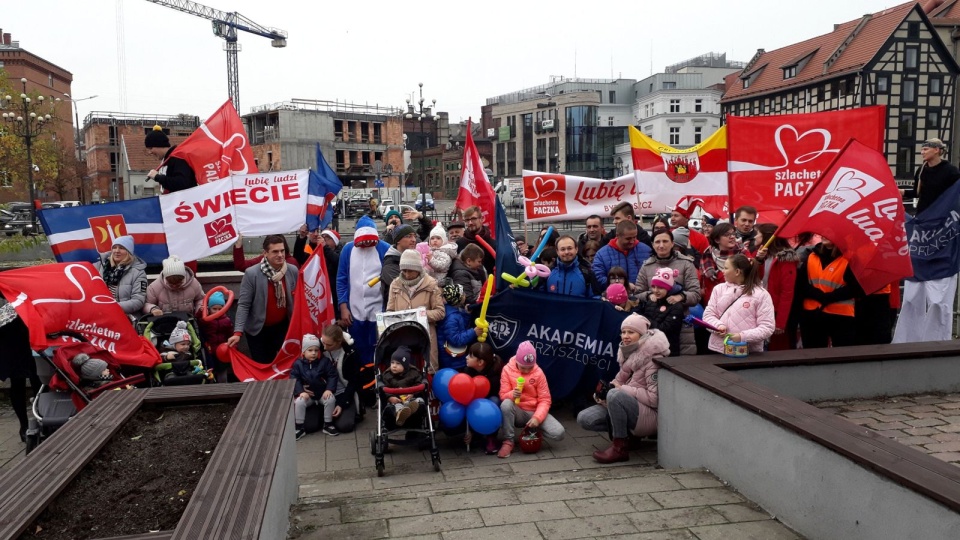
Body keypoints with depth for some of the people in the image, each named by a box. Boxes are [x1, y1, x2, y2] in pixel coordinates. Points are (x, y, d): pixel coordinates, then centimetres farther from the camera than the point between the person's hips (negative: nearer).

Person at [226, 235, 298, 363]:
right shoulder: (252, 273, -18)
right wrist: (238, 332, -25)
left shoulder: (293, 271, -8)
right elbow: (243, 305, -16)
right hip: (258, 329, -2)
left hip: (282, 327, 3)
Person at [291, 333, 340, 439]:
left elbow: (332, 376, -7)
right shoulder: (298, 364, -5)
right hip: (307, 395, 0)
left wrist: (329, 389, -22)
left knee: (331, 399, -27)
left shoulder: (325, 361, -6)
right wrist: (300, 392, -24)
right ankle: (299, 427, -11)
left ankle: (328, 424, -8)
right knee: (299, 402, -28)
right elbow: (294, 379, -9)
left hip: (323, 393, 0)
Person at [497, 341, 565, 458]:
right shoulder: (507, 370, -7)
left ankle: (533, 430, 7)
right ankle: (508, 441, -20)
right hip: (517, 413, -1)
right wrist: (512, 394, -31)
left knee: (558, 433, -24)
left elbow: (545, 400, -7)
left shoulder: (538, 372, -5)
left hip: (534, 412, 1)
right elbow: (503, 396, -7)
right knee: (506, 404, -37)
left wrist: (537, 417, -24)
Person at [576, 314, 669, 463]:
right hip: (632, 406, 8)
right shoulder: (628, 352, 7)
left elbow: (655, 398, -20)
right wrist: (604, 390, -7)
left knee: (616, 395, -35)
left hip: (650, 416, -8)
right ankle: (627, 433, 7)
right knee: (584, 418, -9)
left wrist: (622, 389, -20)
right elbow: (620, 381, 15)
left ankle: (619, 448, -20)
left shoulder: (652, 358, -16)